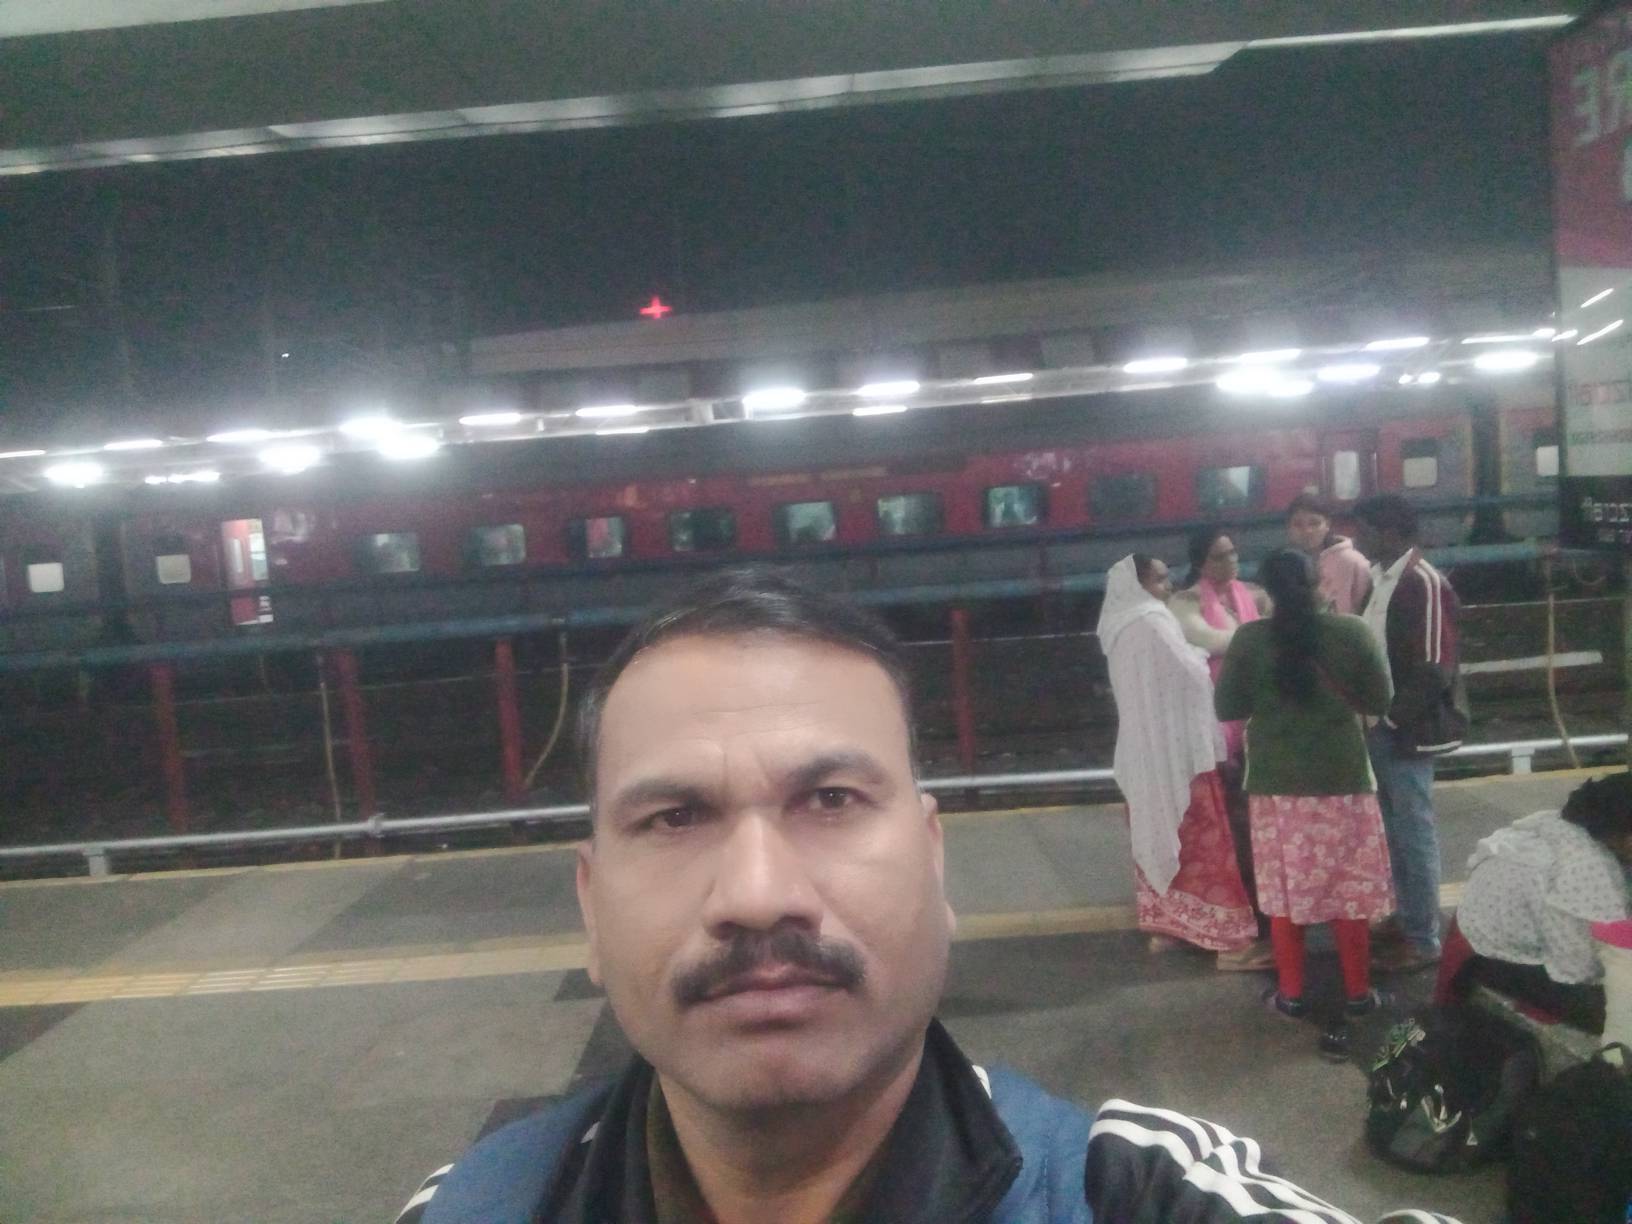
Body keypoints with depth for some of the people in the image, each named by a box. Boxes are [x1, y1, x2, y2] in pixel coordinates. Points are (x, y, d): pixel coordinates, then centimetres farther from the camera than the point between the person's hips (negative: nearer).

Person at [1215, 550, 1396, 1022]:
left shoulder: (1249, 639, -9)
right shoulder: (1352, 631, -8)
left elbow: (1227, 707, -3)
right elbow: (1379, 701, 0)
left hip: (1277, 782, 0)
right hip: (1344, 779, 0)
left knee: (1286, 889, 10)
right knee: (1350, 889, 12)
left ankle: (1291, 993, 18)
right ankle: (1357, 991, 22)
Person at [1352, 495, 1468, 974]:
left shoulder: (1424, 583, -17)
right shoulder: (1380, 577, 9)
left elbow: (1434, 669, -20)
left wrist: (1391, 716, -16)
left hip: (1407, 731, -8)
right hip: (1381, 727, 8)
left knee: (1415, 834, 2)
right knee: (1396, 831, 16)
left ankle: (1424, 939, 13)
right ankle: (1408, 921, 29)